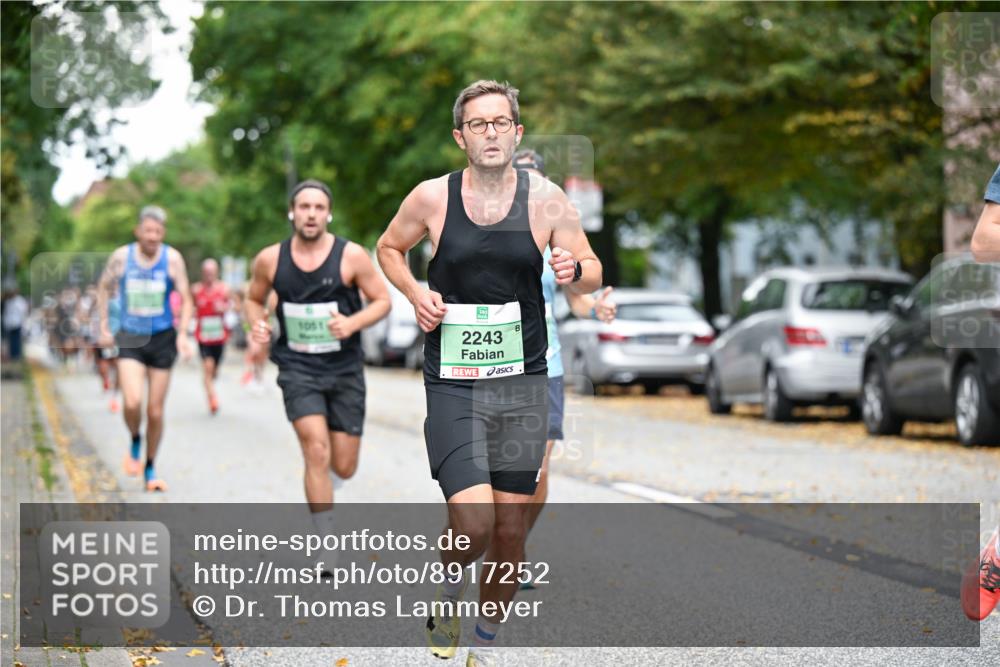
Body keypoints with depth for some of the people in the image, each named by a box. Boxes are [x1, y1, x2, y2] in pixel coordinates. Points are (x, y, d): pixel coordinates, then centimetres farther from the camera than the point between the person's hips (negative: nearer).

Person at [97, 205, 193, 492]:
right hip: (130, 339, 0)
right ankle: (135, 442, 11)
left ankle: (150, 471, 21)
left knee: (155, 411, 5)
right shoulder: (121, 257, -4)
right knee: (132, 401, -21)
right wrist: (104, 327, 9)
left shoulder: (172, 258, -6)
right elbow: (104, 288, 13)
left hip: (162, 338, 0)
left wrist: (182, 334, -14)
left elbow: (185, 299, -1)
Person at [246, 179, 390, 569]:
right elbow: (254, 298, 15)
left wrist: (352, 323, -18)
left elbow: (382, 300, 0)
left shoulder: (351, 256, -7)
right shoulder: (270, 259, -2)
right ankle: (327, 549, -9)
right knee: (317, 452, -17)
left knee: (343, 468, 3)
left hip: (345, 371, 1)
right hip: (298, 369, -1)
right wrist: (257, 325, -7)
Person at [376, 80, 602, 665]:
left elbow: (593, 274, 7)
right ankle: (450, 588, 17)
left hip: (523, 385, 2)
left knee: (511, 530, 6)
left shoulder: (546, 199, -1)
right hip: (452, 386, -2)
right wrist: (415, 293, -3)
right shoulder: (432, 198, -2)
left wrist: (575, 271, -17)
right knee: (473, 522, -17)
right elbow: (390, 248, 16)